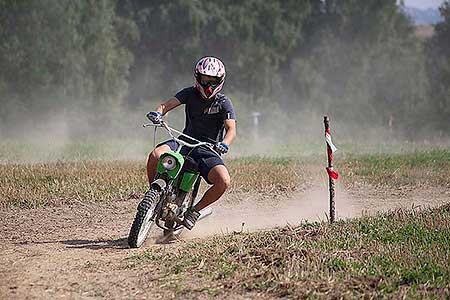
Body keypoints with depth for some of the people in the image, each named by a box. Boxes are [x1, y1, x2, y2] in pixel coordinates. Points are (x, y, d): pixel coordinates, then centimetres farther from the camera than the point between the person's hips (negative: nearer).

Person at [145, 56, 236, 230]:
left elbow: (231, 129, -16)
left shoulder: (223, 103, -3)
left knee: (224, 182, -28)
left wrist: (224, 144, -38)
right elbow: (167, 104, -7)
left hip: (208, 149, -1)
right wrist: (158, 113, -32)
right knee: (155, 155, -29)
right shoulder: (190, 93, 5)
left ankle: (195, 210, -3)